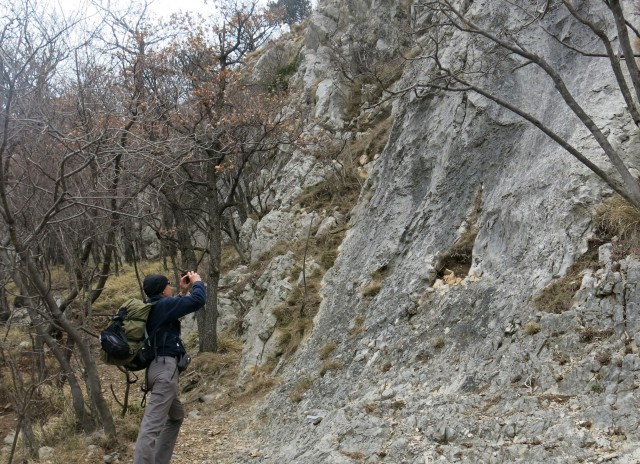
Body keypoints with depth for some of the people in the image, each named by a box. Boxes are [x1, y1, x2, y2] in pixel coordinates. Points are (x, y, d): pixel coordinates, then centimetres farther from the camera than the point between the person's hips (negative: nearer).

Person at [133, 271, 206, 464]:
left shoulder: (154, 307, 15)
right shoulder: (162, 304, -12)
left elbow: (175, 309, 35)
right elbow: (198, 301, -16)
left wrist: (184, 292, 26)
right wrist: (197, 282, 2)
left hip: (162, 367, 10)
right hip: (165, 368, -10)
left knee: (176, 416, 24)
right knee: (152, 425, -16)